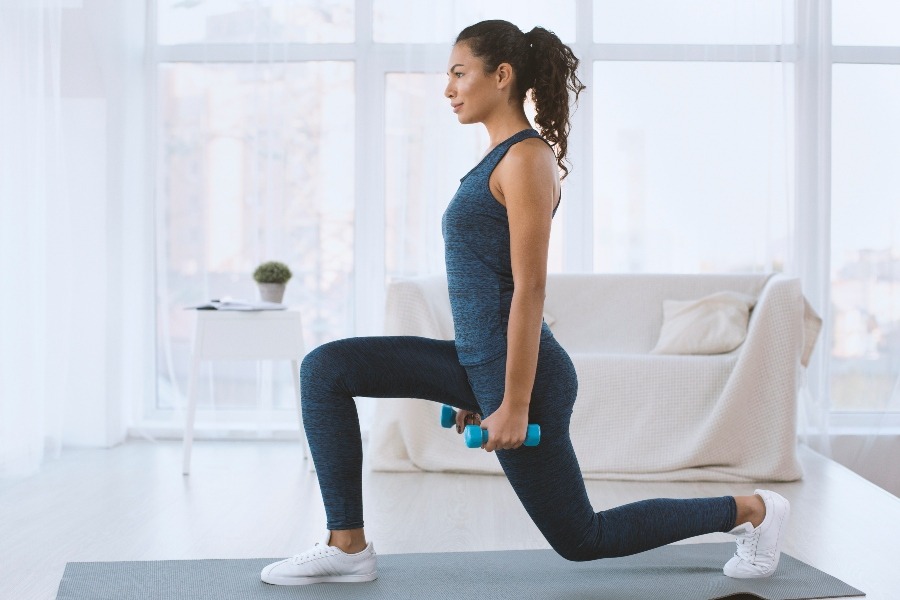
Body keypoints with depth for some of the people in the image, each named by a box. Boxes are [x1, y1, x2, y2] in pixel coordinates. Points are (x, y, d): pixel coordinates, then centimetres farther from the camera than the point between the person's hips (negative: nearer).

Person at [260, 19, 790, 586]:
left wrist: (515, 406, -21)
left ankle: (750, 509, 20)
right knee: (326, 370, 1)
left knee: (580, 538, 6)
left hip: (517, 369, -10)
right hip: (478, 360, 10)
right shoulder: (502, 157, 13)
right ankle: (347, 546, 3)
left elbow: (529, 290, -21)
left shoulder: (526, 158, -17)